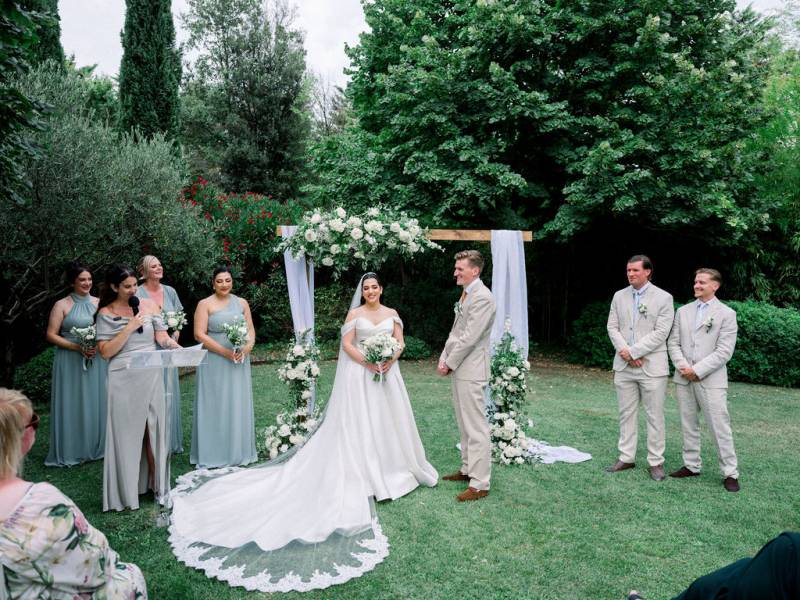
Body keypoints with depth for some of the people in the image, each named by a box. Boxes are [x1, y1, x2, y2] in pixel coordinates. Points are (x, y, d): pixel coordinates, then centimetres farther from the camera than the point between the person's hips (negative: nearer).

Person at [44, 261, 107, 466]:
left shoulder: (98, 303, 7)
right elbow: (51, 335, -5)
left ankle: (95, 447, 20)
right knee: (72, 404, 1)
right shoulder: (62, 305, -2)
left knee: (96, 402, 8)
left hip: (97, 361, 3)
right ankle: (71, 451, 12)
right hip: (71, 362, -3)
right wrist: (78, 347, -15)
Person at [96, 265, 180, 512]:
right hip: (123, 379, -2)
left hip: (151, 376, 2)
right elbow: (105, 352, -5)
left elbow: (161, 337, 0)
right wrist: (129, 327, -13)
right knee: (127, 433, 3)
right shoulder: (106, 313, 1)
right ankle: (127, 491, 16)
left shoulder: (149, 306, 6)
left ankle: (158, 484, 18)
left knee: (154, 430, 6)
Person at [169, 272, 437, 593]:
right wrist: (368, 363, -18)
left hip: (386, 373, 4)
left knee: (387, 420, 10)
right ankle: (365, 473, 8)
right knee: (358, 424, -2)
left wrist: (390, 359, -15)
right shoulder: (354, 314, -1)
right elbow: (347, 345, -6)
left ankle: (391, 466, 27)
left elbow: (399, 342, 5)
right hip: (359, 375, -3)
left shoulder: (392, 313, 8)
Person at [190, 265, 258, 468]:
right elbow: (199, 334, -9)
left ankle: (238, 451, 22)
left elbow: (251, 330, 9)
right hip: (214, 362, -4)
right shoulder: (205, 304, -2)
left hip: (239, 362, 4)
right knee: (215, 405, 2)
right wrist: (225, 352, -16)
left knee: (238, 405, 9)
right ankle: (214, 454, 14)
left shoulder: (242, 303, 9)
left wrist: (247, 347, -12)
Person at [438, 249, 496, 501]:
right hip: (458, 368, 10)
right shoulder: (466, 294, 15)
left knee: (476, 426, -6)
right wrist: (444, 357, 6)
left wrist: (449, 363, -12)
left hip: (471, 369, -10)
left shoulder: (482, 297, -16)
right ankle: (468, 469, 30)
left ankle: (480, 483, 0)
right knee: (464, 424, 18)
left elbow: (469, 337, -20)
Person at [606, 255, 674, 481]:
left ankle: (656, 462, 15)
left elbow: (661, 332, -11)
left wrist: (633, 351, -14)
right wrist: (625, 352, -9)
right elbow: (612, 328, 6)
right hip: (624, 366, 4)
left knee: (654, 416, 3)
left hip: (652, 366, -4)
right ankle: (626, 458, 21)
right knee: (626, 414, 11)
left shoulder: (663, 298, -3)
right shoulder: (619, 296, 10)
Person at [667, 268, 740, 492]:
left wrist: (697, 370, -14)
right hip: (684, 379, 5)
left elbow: (724, 351, -9)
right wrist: (682, 366, -8)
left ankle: (730, 473, 8)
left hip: (711, 379, -4)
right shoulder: (683, 311, 11)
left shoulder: (726, 314, -2)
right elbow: (673, 342, 8)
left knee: (720, 427, -3)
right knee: (688, 425, 11)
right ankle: (691, 465, 23)